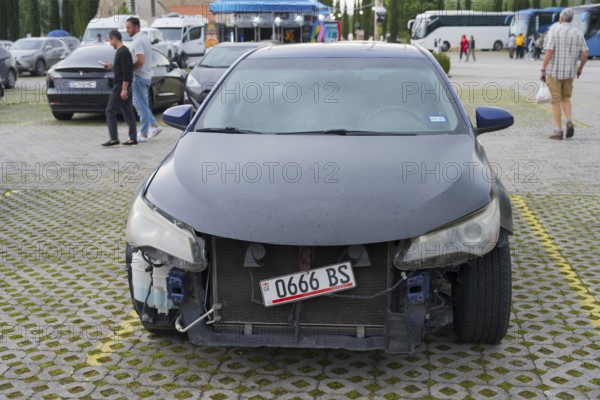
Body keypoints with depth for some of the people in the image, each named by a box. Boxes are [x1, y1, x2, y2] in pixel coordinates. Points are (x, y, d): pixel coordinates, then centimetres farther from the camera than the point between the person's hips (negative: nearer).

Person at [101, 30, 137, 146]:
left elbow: (127, 71, -20)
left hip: (120, 86, -10)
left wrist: (124, 89, -23)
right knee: (127, 112, 8)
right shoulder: (121, 51, 16)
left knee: (110, 111, -6)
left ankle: (114, 138, -7)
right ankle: (133, 138, 9)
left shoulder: (123, 52, -14)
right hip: (124, 87, 10)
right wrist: (112, 67, 19)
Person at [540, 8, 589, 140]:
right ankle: (569, 122, -4)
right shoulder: (578, 32, 3)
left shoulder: (554, 30, -8)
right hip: (569, 72, 4)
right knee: (566, 98, 20)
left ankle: (558, 131, 1)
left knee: (556, 100, 3)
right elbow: (586, 53, -1)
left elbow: (549, 52, -16)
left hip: (554, 71, -4)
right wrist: (580, 68, 14)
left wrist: (543, 70, -11)